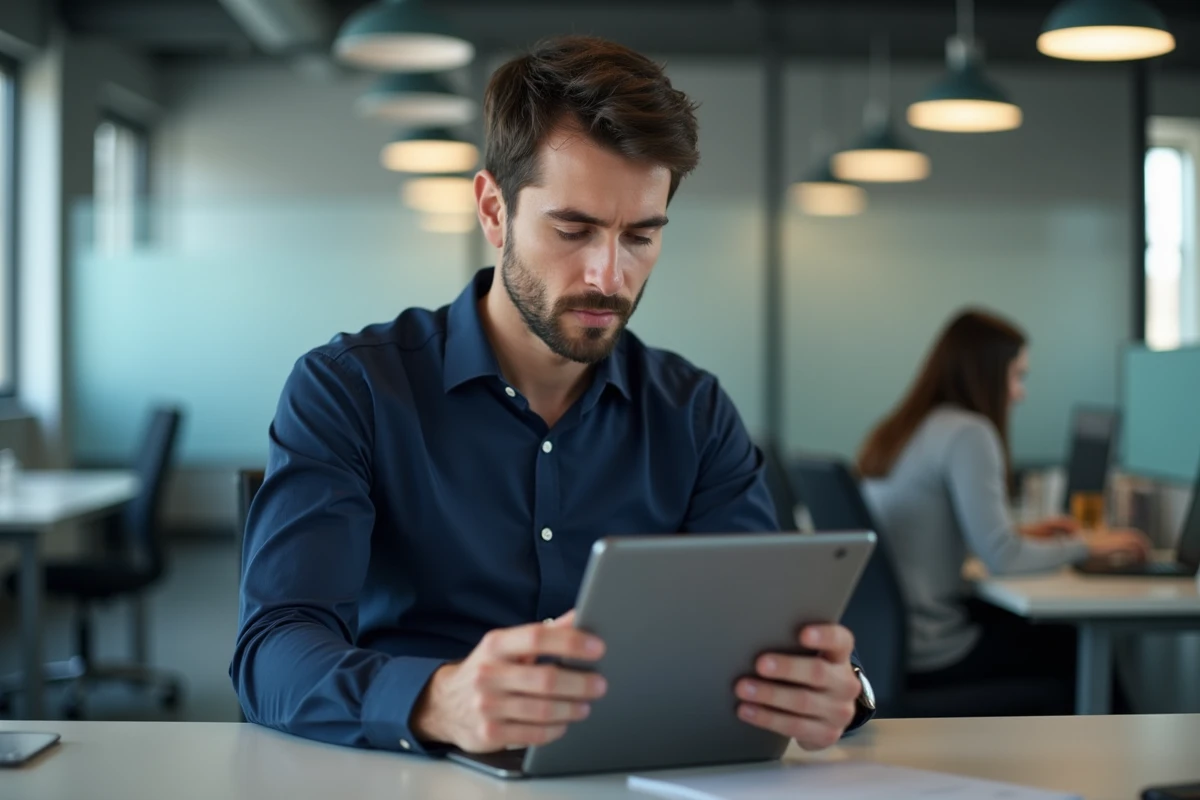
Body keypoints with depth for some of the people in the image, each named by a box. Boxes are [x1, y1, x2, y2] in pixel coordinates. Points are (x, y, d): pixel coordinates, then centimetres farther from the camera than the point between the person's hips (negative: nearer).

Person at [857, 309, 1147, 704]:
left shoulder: (894, 431, 12)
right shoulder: (968, 433, -15)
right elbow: (1001, 558, -18)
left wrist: (1020, 534, 20)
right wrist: (1086, 545, -2)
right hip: (926, 654, -9)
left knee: (1049, 629, 22)